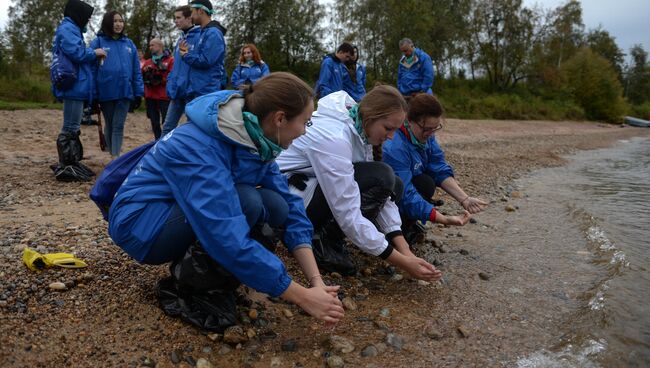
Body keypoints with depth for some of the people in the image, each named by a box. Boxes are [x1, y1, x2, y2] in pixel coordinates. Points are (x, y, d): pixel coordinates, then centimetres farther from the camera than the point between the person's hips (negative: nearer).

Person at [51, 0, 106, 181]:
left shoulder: (71, 29, 21)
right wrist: (94, 52, -7)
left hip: (76, 86, 11)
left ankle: (70, 164, 21)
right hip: (74, 86, -11)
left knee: (73, 127, 14)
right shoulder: (67, 29, -10)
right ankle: (65, 168, -5)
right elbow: (76, 53, -21)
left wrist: (93, 54, 12)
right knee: (70, 128, -8)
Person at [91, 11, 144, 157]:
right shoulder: (98, 42, 0)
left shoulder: (129, 44, 9)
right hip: (106, 92, -1)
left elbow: (136, 71, 8)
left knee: (118, 126, -1)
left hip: (124, 92, 1)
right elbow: (91, 69, -2)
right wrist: (92, 94, -7)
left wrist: (139, 93, 2)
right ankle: (113, 156, 26)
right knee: (109, 125, 12)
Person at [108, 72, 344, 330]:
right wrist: (303, 297, -32)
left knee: (275, 206, -15)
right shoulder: (201, 149, -33)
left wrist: (316, 280, -18)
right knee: (246, 202, -30)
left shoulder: (253, 140, -9)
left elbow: (290, 206, -8)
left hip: (185, 215, 7)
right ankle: (192, 282, -8)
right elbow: (230, 240, -38)